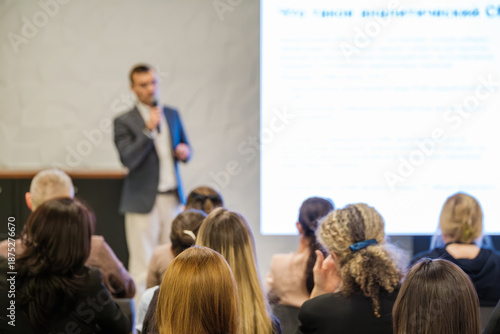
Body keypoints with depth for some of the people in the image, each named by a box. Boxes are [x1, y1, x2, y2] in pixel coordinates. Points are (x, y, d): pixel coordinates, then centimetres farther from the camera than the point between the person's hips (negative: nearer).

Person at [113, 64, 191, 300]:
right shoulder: (124, 122, -5)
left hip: (172, 198, 5)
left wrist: (184, 152, -3)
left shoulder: (172, 115, 12)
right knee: (142, 265, -3)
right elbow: (127, 160, -15)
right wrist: (148, 130, -22)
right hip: (143, 201, -5)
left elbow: (184, 146, 21)